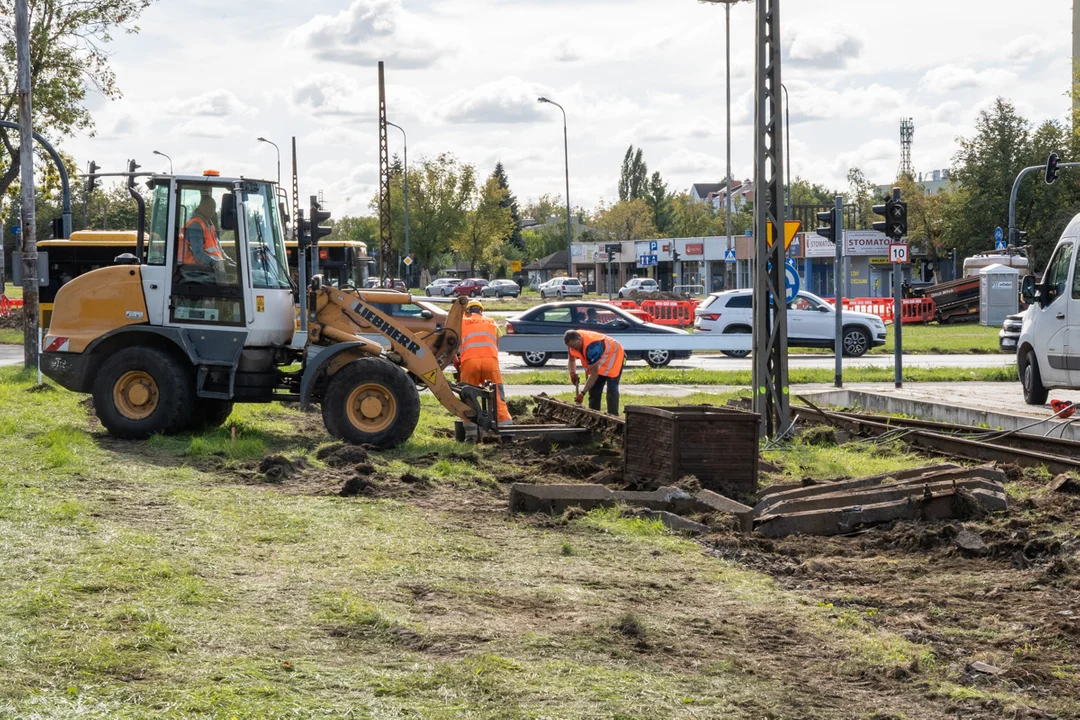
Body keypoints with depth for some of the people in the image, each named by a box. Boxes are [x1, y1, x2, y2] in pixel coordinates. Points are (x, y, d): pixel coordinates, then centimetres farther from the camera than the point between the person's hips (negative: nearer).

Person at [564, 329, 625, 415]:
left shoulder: (592, 347, -41)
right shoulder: (573, 342, -17)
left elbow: (594, 374, -36)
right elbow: (572, 360, 5)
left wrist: (582, 393, -36)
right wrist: (572, 373, -17)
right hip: (599, 361, 9)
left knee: (611, 389, -20)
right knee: (594, 388, 5)